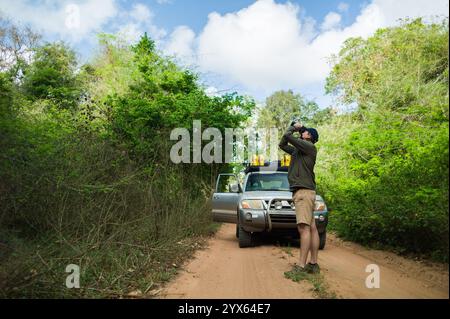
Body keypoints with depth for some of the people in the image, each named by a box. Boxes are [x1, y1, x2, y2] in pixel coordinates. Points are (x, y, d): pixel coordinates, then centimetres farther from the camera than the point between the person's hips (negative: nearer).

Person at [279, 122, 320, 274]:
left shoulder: (309, 147, -4)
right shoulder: (297, 150, 22)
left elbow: (287, 136, -12)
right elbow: (282, 144, 30)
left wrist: (293, 128, 9)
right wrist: (294, 128, 24)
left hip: (304, 191, -9)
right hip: (300, 191, 9)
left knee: (304, 228, -15)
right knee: (311, 228, 7)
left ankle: (301, 266, -19)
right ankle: (313, 264, 10)